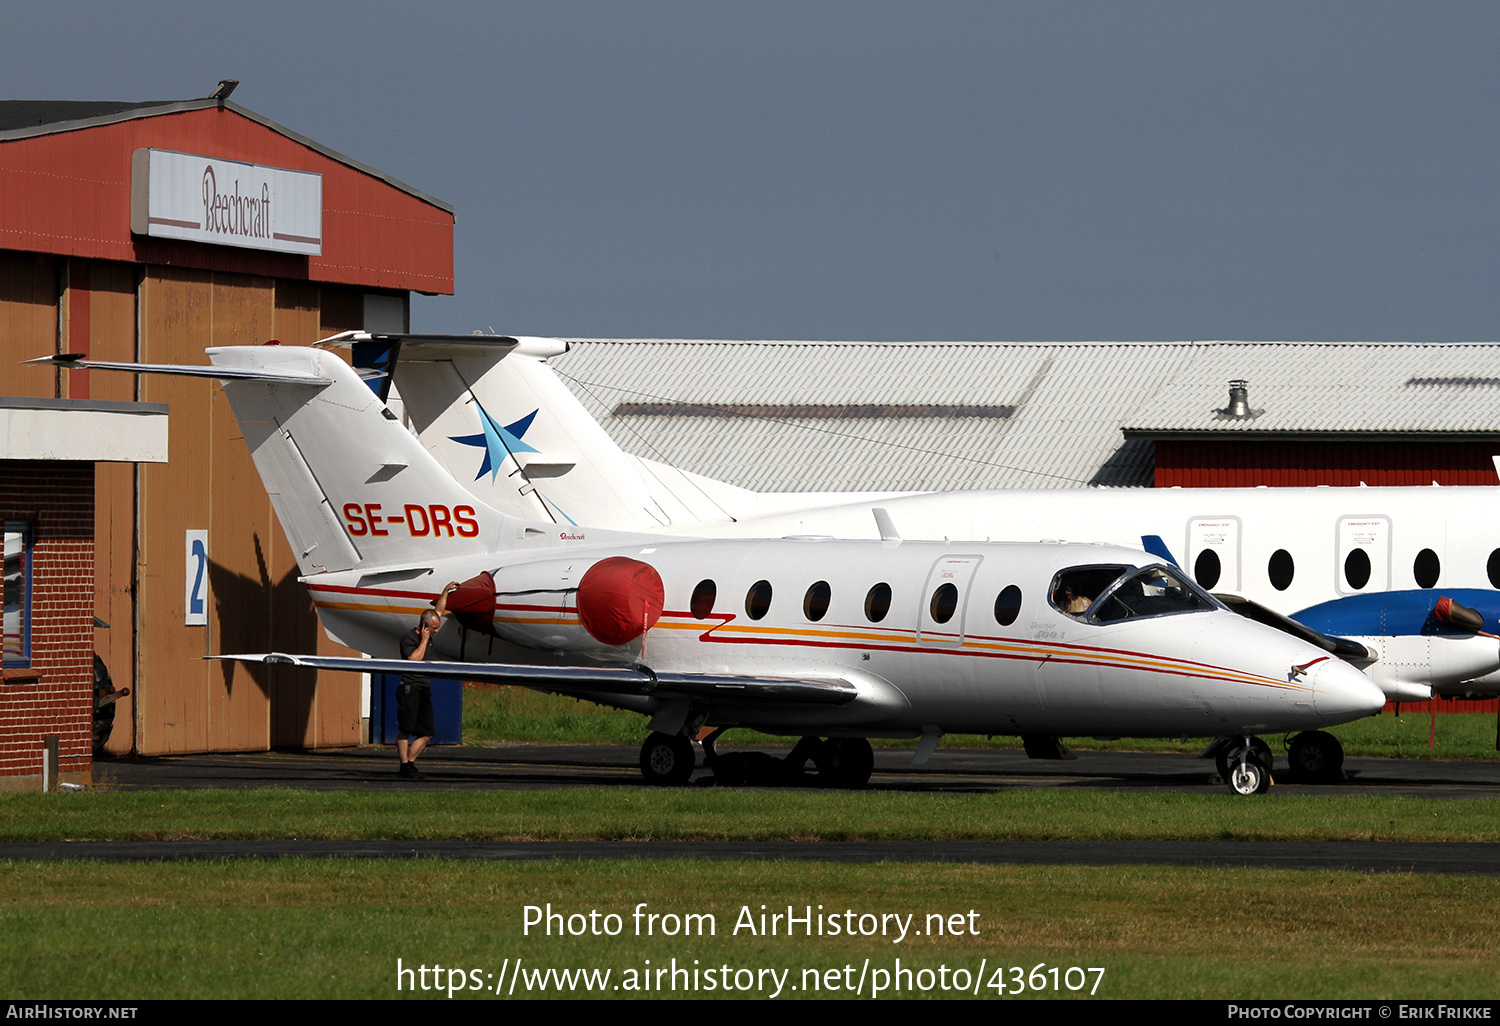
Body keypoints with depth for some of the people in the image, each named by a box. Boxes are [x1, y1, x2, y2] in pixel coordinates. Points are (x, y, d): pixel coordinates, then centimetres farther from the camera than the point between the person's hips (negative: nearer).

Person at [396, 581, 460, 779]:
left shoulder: (427, 635, 13)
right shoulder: (409, 639, -9)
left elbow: (438, 611, 27)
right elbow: (414, 660, -22)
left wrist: (446, 591, 25)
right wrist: (424, 640, -15)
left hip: (424, 689, 8)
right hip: (410, 688, -8)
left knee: (427, 733, 4)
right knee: (405, 729, -7)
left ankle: (410, 763, 8)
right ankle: (405, 765, -6)